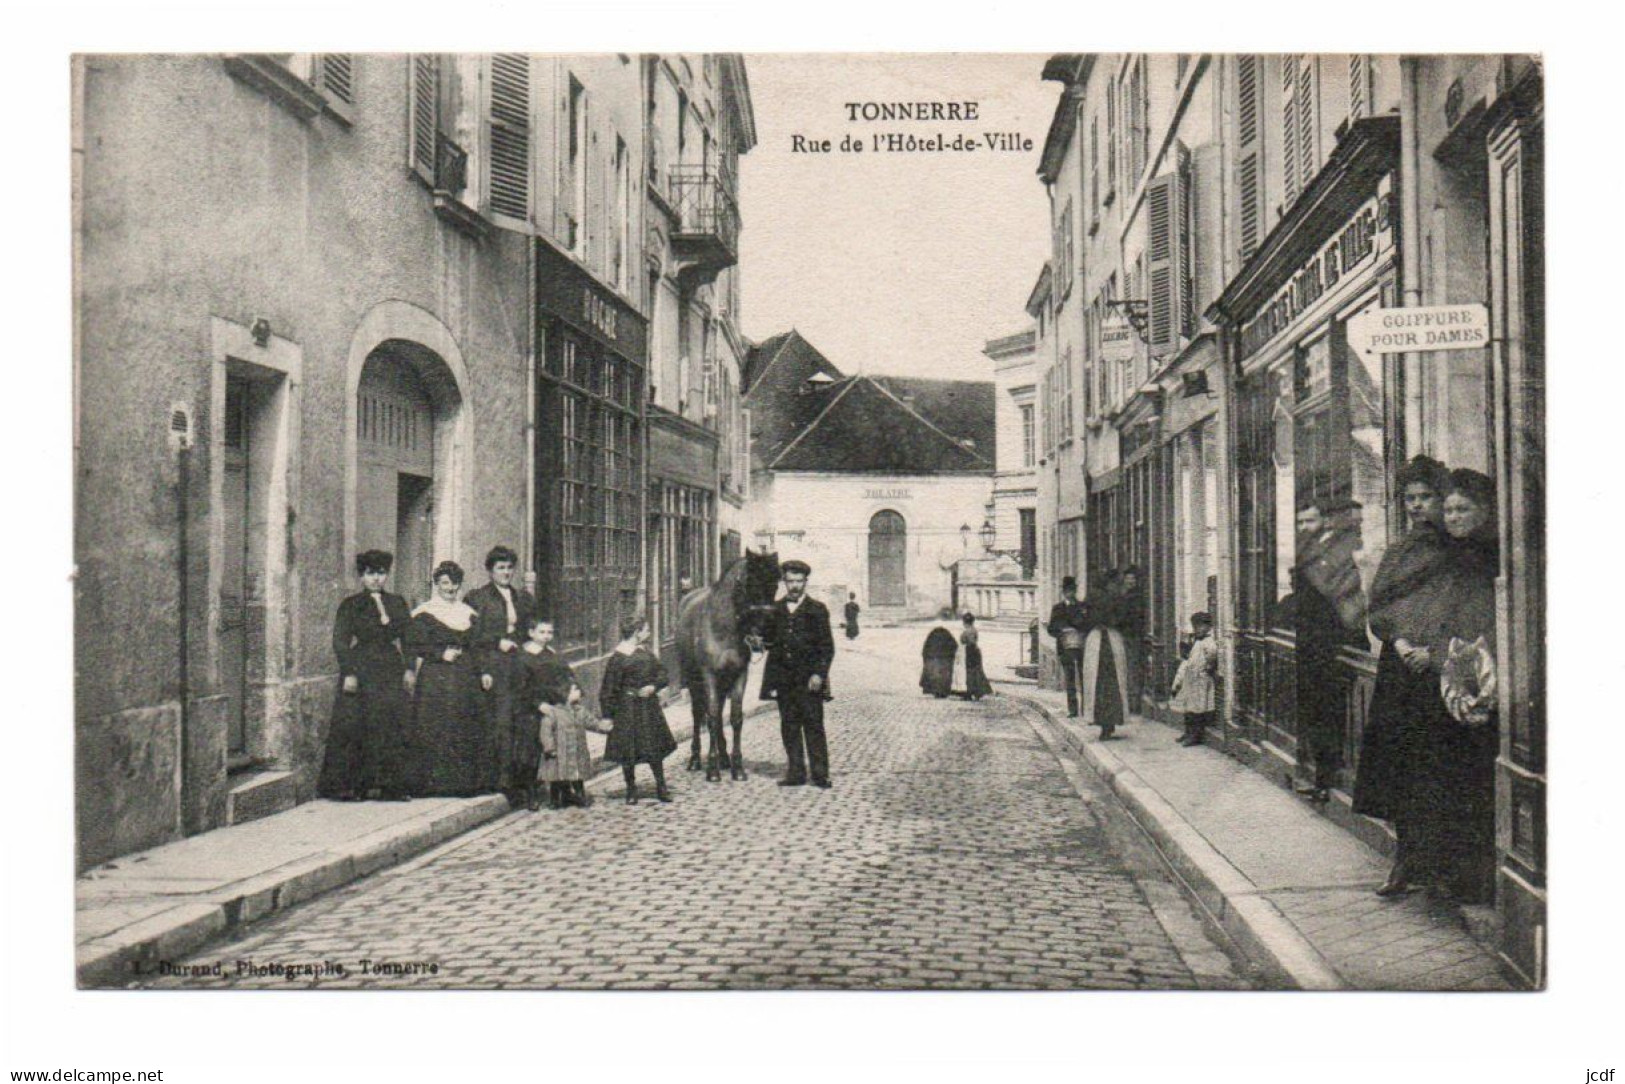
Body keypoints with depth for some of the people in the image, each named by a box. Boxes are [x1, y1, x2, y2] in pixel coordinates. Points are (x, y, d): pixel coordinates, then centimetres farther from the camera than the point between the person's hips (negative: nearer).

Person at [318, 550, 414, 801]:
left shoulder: (397, 603, 14)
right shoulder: (350, 605, 4)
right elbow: (340, 641, -2)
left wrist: (408, 669, 2)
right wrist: (348, 673, -11)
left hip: (391, 672, 3)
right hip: (361, 671, -3)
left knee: (391, 728, 0)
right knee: (354, 727, -6)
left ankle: (389, 784, 4)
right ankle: (348, 784, -1)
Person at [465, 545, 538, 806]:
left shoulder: (523, 597, 18)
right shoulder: (477, 598, 3)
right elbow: (473, 638, -1)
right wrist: (482, 671, -9)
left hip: (522, 667, 4)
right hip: (494, 668, -4)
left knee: (524, 723, -2)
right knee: (500, 723, -8)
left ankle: (524, 779, 4)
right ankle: (501, 778, -3)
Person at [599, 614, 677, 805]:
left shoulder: (645, 650, 7)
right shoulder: (619, 656, -13)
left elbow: (661, 672, 12)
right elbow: (608, 688, -12)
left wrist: (654, 686, -8)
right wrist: (607, 715, -12)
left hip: (649, 706, 6)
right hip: (628, 708, -6)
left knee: (655, 746, 9)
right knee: (628, 750, 3)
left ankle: (661, 787, 20)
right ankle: (631, 790, 18)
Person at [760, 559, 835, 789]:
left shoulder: (817, 609, 1)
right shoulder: (775, 610, 11)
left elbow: (827, 647, -1)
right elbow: (769, 640, 16)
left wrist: (819, 674, -11)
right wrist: (760, 638, -7)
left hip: (809, 678, -3)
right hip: (783, 679, 4)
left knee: (813, 726, -3)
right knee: (789, 727, 6)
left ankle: (820, 774, 1)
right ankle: (795, 773, 12)